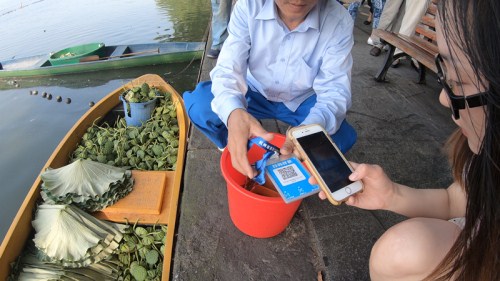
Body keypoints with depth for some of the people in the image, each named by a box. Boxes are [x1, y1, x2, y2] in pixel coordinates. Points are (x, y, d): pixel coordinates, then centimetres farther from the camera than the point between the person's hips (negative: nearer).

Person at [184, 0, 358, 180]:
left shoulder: (339, 21, -20)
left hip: (302, 101, 1)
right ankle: (239, 151, 4)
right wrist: (234, 113, -50)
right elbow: (228, 69, -26)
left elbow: (335, 90, -23)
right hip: (255, 92, 0)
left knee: (342, 136, -24)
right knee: (198, 104, -23)